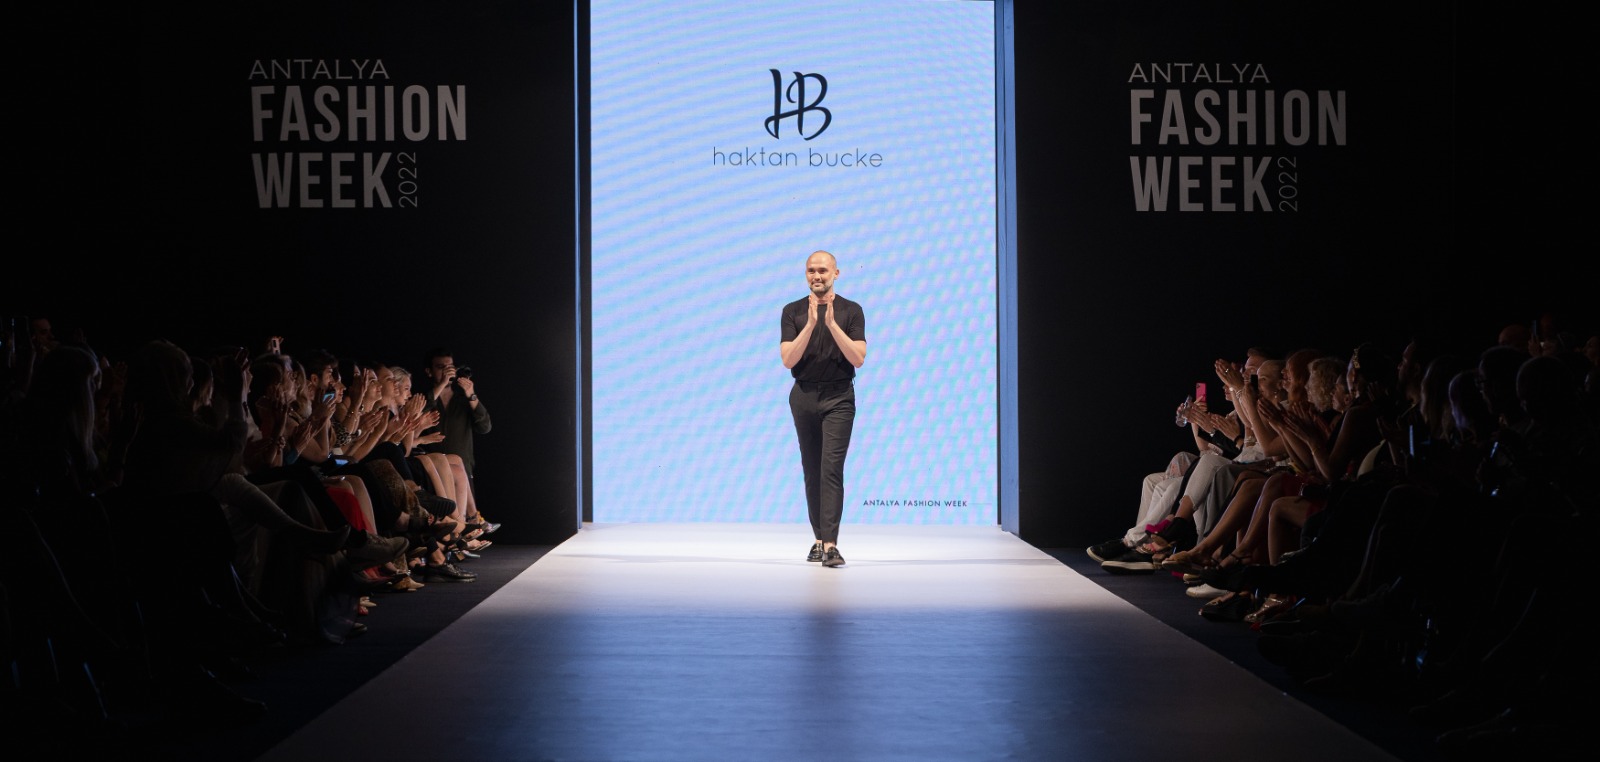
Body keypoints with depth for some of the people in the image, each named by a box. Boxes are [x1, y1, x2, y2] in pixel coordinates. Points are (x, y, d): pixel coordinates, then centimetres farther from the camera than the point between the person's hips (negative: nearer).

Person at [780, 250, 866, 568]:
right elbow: (788, 360, -7)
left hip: (838, 397, -2)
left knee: (832, 467, -13)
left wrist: (832, 324, -19)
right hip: (803, 396, 3)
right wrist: (810, 324, -18)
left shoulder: (851, 310, 0)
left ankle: (830, 544, -18)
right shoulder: (793, 311, 4)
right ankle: (819, 538, 19)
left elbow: (858, 358, -9)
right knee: (811, 469, 9)